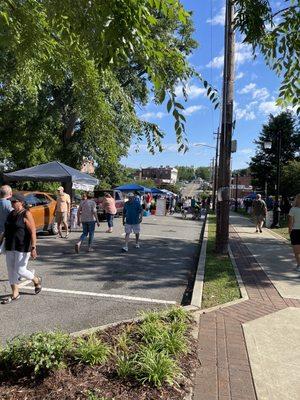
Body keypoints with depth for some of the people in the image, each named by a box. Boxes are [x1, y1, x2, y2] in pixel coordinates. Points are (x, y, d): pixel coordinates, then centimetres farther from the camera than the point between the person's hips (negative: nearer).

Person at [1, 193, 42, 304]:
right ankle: (15, 294, 21)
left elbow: (33, 232, -17)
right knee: (11, 270, 8)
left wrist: (33, 248, -22)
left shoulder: (26, 214, -13)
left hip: (23, 247, -7)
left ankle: (37, 280, 25)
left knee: (20, 271, -2)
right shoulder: (11, 213, 9)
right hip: (10, 247, 8)